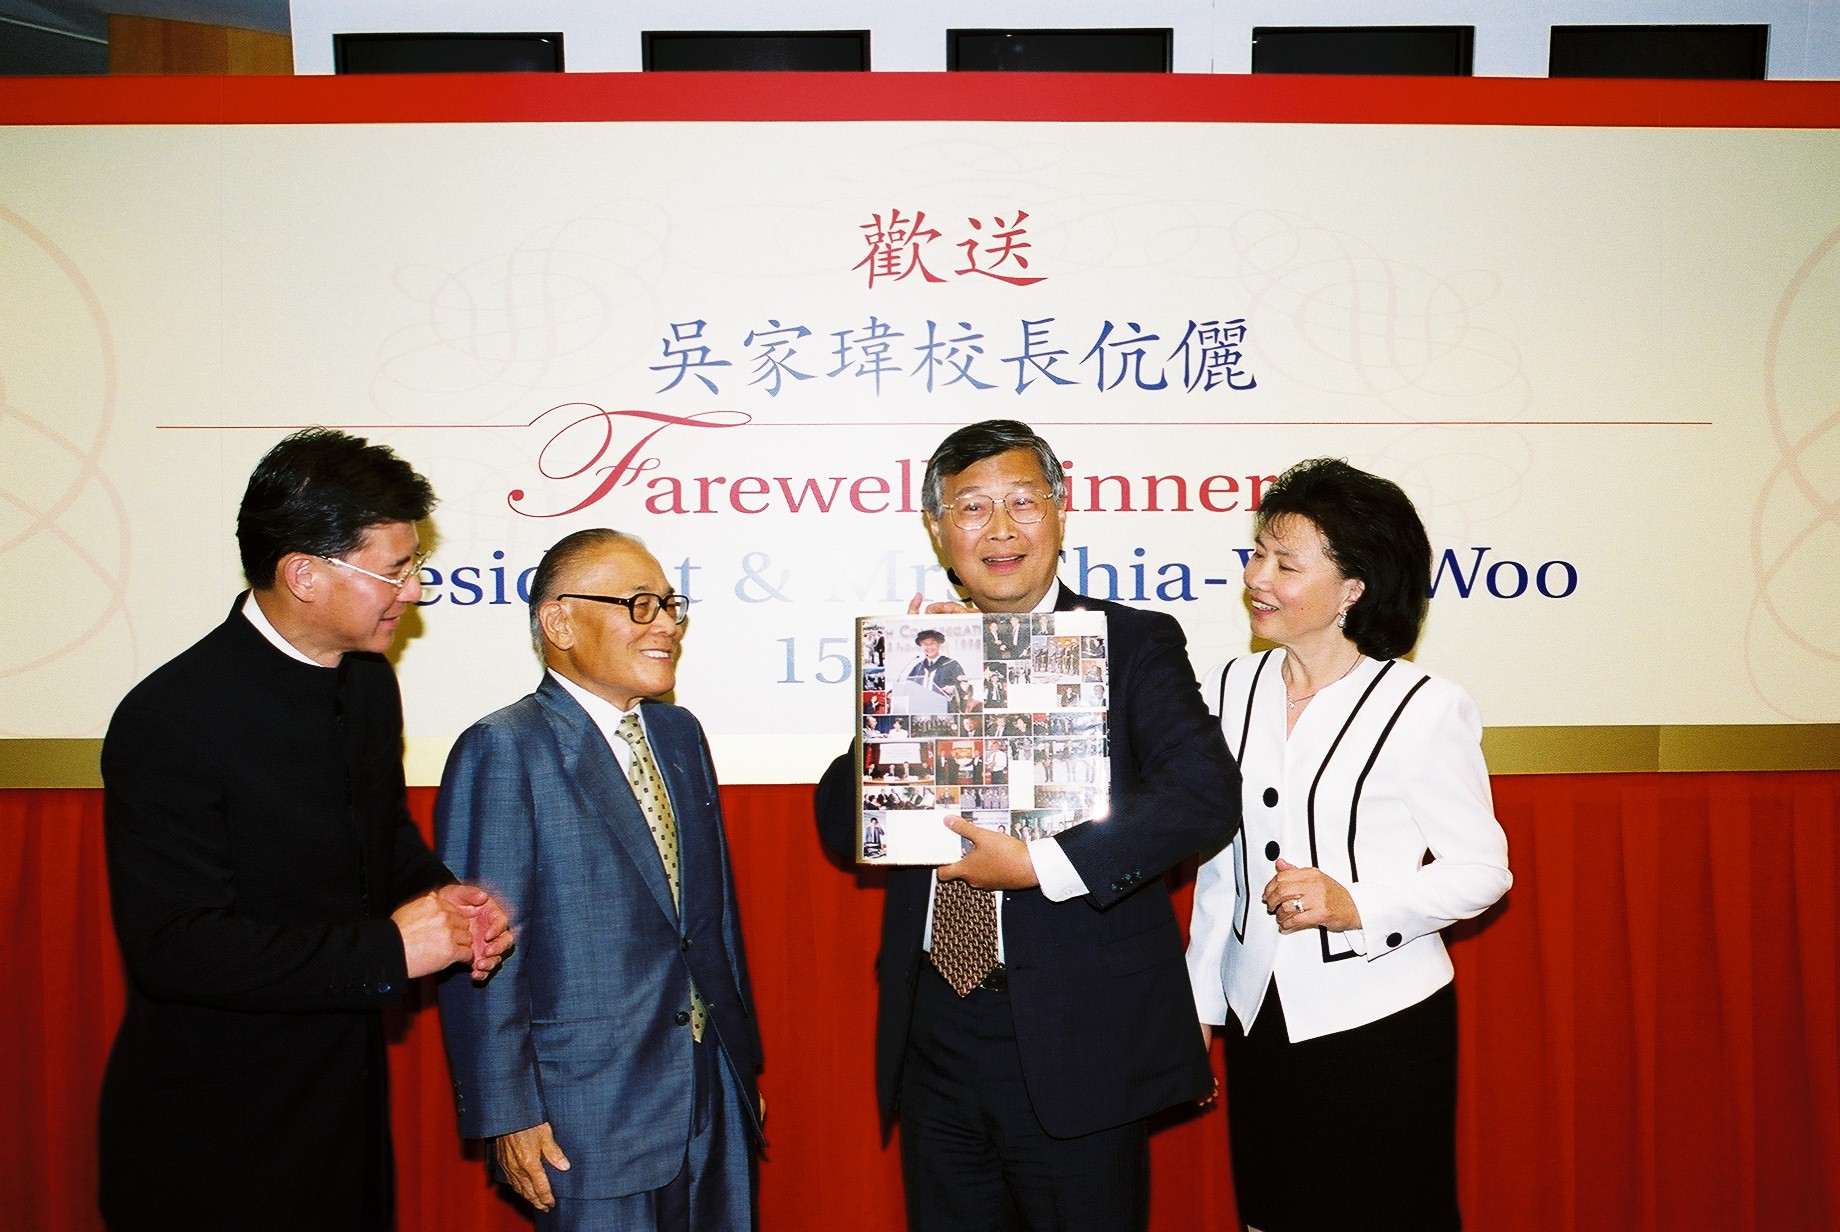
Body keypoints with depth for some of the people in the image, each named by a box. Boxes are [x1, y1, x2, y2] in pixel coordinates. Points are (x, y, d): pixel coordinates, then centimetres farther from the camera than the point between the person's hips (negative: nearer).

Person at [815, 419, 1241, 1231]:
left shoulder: (1135, 643, -4)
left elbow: (1207, 794, -19)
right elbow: (840, 830, 3)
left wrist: (1044, 865, -22)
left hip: (1077, 1041, -4)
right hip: (934, 1033, 4)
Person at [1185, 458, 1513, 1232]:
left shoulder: (1422, 708, -12)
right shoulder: (1232, 689, 2)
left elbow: (1482, 869, -8)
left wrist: (1355, 904, -23)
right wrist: (1199, 1004, 12)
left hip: (1380, 1023, -4)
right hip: (1258, 1016, 5)